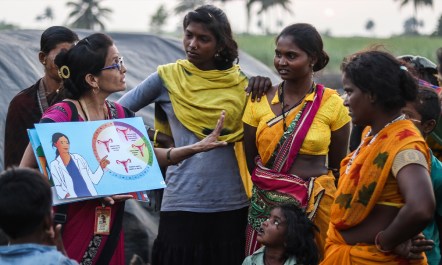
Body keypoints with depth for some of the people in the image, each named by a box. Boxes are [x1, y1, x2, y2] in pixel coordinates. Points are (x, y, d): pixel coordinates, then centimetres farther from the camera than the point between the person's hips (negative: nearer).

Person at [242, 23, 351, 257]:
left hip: (317, 203, -1)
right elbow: (248, 159, 8)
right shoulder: (260, 101, -1)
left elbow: (338, 166, 5)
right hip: (265, 203, 1)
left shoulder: (332, 104, -4)